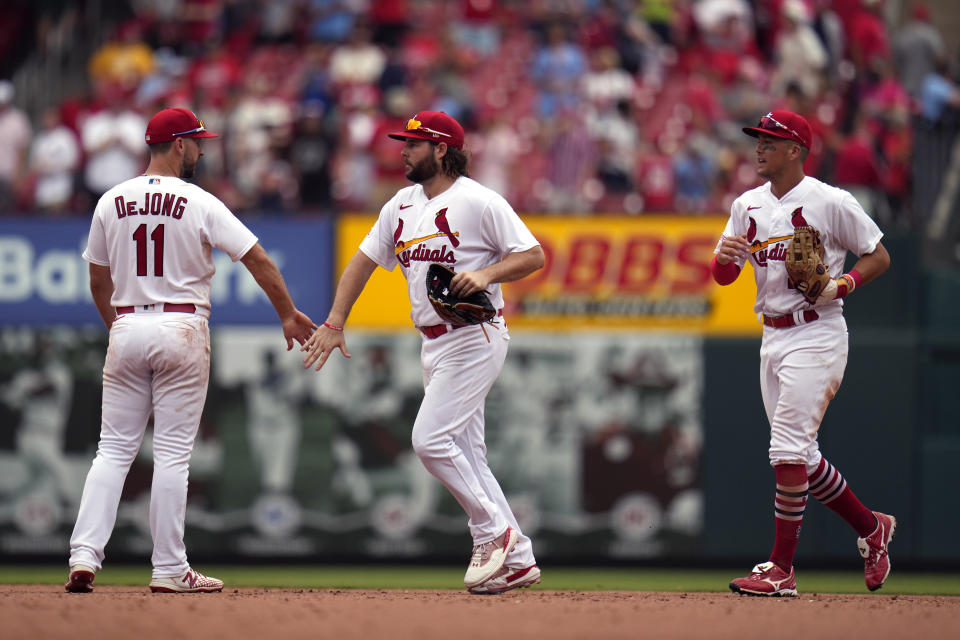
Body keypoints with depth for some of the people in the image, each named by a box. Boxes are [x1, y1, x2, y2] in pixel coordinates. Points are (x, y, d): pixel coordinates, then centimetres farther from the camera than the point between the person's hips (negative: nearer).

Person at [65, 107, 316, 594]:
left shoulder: (111, 202, 5)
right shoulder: (200, 204, -6)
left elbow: (98, 283, 13)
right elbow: (258, 260, -6)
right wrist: (288, 315, 5)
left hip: (127, 329, 3)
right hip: (181, 329, -3)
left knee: (114, 449, 7)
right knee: (172, 453, 0)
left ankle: (84, 554, -6)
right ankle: (169, 569, 2)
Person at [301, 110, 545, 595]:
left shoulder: (478, 201, -10)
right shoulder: (402, 205, 13)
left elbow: (533, 255, -11)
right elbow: (364, 260, 16)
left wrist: (485, 274, -25)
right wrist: (334, 322, 8)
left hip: (475, 339, -8)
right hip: (434, 345, 8)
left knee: (431, 440, -17)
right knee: (463, 454, 7)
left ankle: (493, 532, -4)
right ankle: (516, 560, 11)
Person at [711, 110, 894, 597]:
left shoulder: (831, 202, -8)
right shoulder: (747, 206, 10)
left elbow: (879, 256, 0)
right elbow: (722, 276, 11)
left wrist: (842, 284, -18)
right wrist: (726, 258, -12)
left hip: (817, 333, -7)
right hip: (772, 337, 7)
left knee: (788, 450, -13)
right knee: (800, 456, 11)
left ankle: (782, 569, -10)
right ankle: (871, 528, 31)